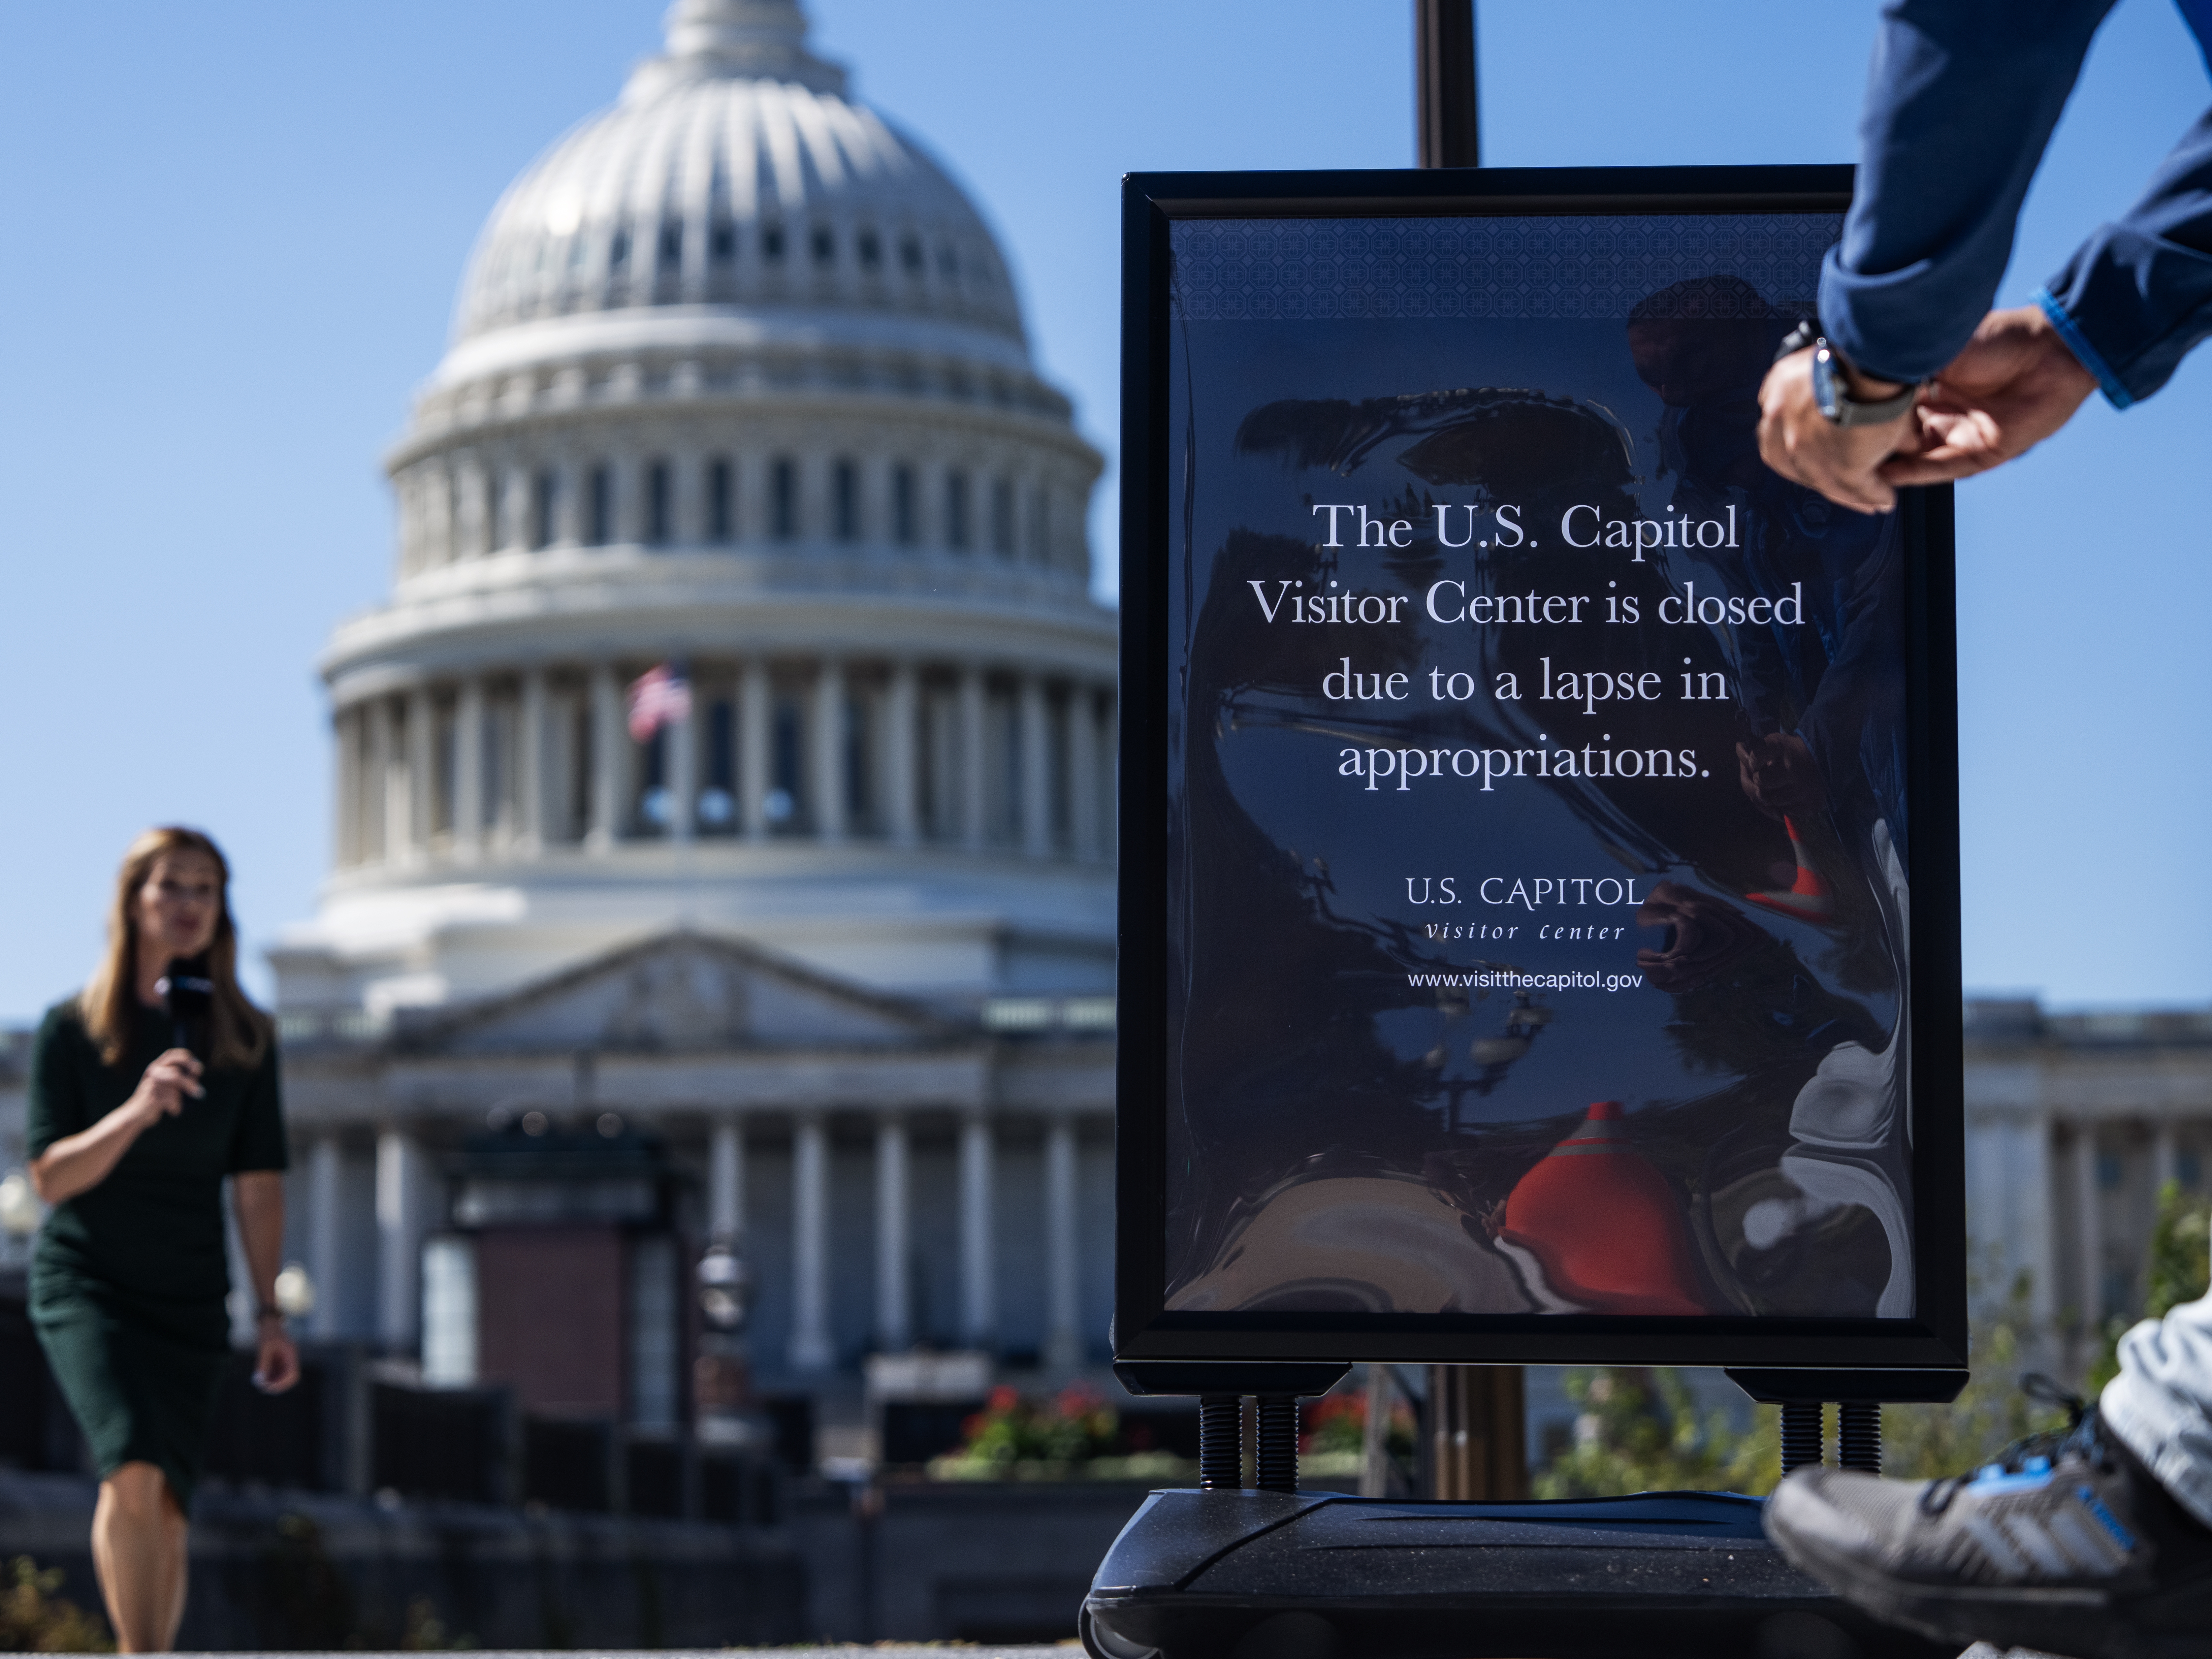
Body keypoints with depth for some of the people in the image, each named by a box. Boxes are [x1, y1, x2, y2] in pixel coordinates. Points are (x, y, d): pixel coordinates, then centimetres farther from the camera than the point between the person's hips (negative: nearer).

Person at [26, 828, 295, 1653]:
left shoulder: (245, 1037, 4)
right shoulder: (72, 1028, -3)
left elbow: (258, 1182, 6)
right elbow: (51, 1176, -7)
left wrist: (270, 1313, 3)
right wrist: (136, 1111, -23)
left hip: (189, 1297, 3)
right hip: (85, 1282, -3)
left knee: (166, 1507, 0)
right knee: (135, 1469, -23)